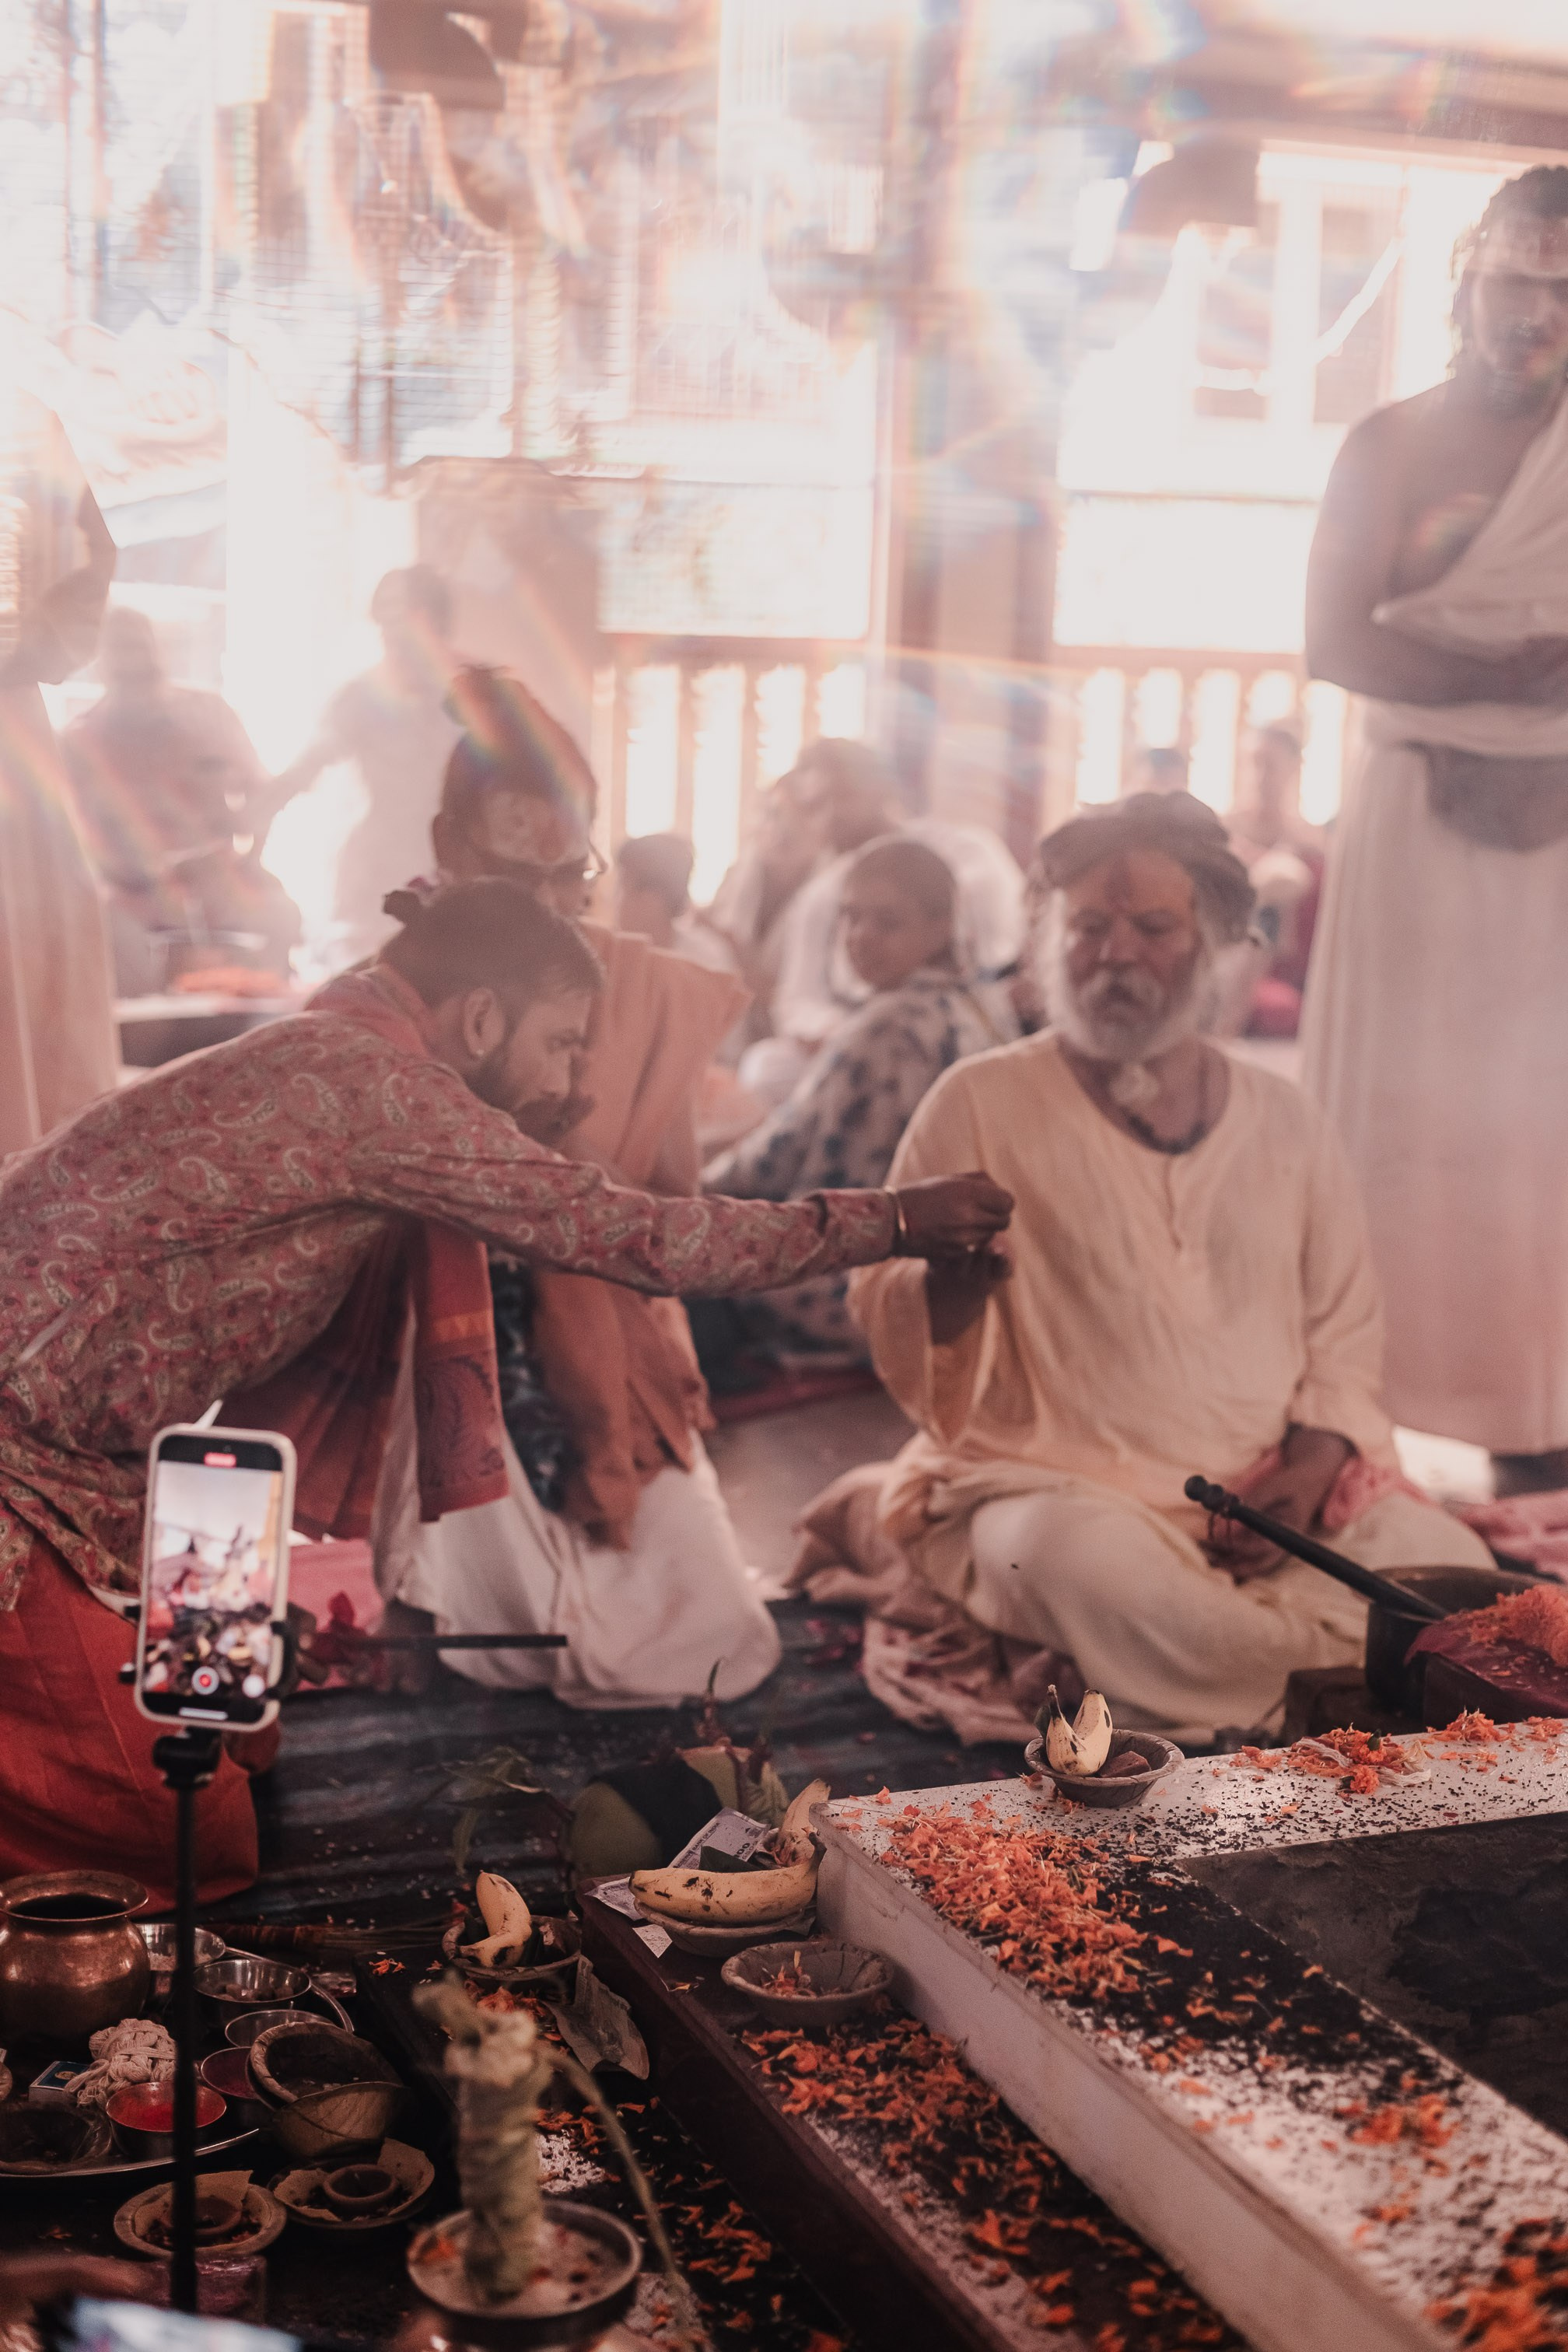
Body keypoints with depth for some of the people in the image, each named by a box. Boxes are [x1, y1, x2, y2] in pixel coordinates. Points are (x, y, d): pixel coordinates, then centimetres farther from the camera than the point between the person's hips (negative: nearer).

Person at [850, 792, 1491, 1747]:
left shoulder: (1287, 1122, 13)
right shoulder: (982, 1103, 2)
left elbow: (1345, 1333, 16)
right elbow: (886, 1318, -1)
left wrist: (1313, 1464, -4)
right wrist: (954, 1280, -25)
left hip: (1274, 1495, 3)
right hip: (1053, 1479, -3)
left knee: (1449, 1567, -23)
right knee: (1094, 1564, -37)